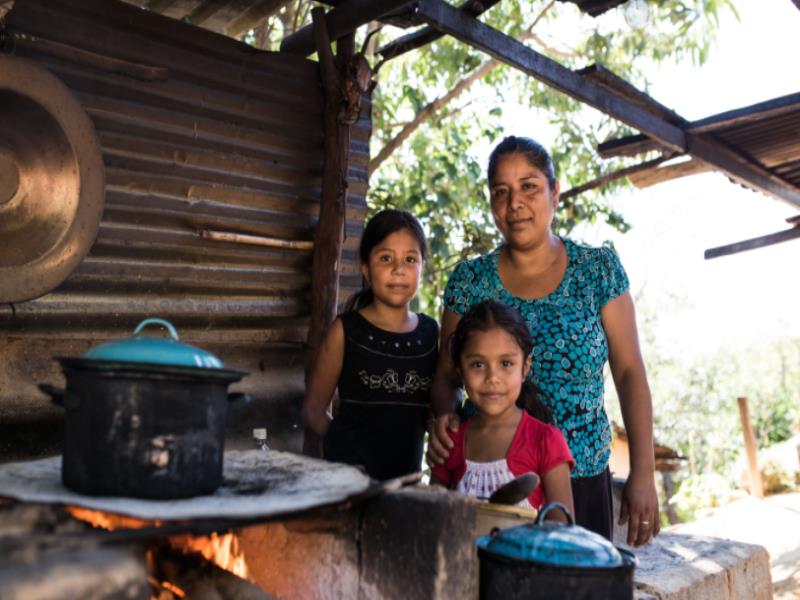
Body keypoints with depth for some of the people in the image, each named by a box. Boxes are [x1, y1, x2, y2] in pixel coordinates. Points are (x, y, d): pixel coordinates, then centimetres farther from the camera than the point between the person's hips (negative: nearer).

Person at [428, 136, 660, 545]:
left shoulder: (600, 270, -1)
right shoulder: (468, 281, 0)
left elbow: (629, 372, -2)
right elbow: (447, 376, 5)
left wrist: (643, 473, -7)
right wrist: (444, 415, -17)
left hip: (581, 481, 0)